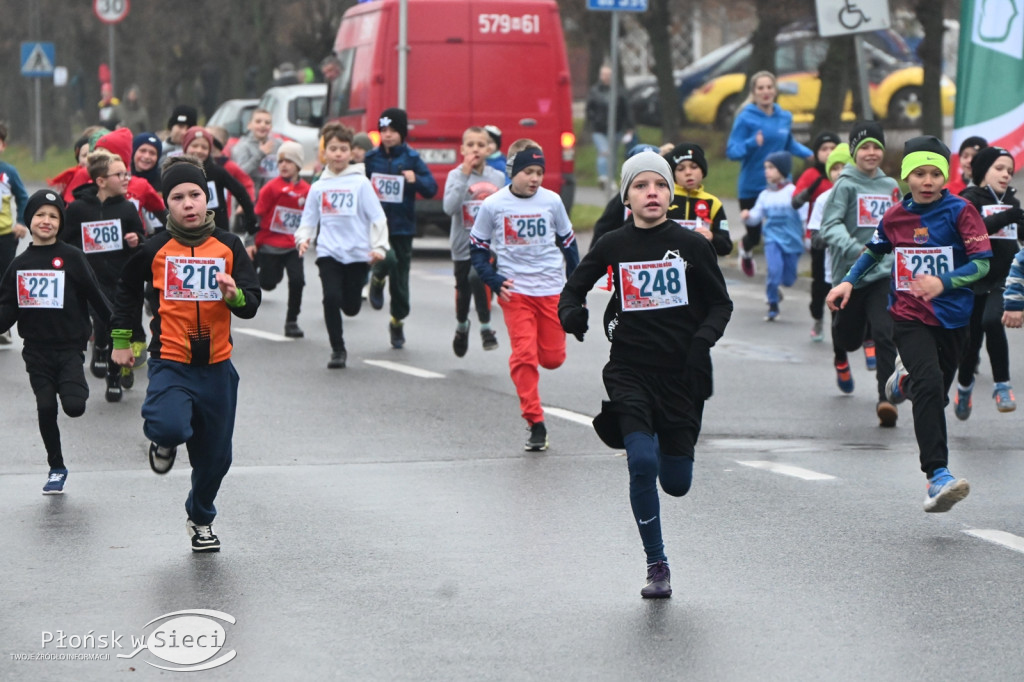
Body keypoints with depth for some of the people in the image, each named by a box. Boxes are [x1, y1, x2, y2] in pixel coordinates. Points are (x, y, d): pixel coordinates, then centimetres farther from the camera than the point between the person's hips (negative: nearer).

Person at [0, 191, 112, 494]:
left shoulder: (72, 258, -5)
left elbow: (95, 296, -4)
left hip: (69, 346, -3)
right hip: (37, 349, 3)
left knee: (74, 406, -19)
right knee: (46, 409, 5)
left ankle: (76, 388, 17)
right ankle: (56, 468, 20)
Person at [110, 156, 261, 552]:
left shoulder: (228, 247, 1)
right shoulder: (154, 250, -3)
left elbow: (251, 306, -1)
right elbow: (127, 291, 16)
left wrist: (235, 295, -22)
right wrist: (120, 338, 18)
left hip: (216, 366, 2)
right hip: (170, 363, -2)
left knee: (215, 456, 10)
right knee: (171, 427, -30)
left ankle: (201, 518, 38)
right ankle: (164, 440, 9)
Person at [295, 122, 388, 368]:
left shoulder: (360, 183, -2)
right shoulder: (319, 187, 7)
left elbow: (377, 217, -3)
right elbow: (309, 218, 13)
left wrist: (379, 246, -13)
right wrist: (303, 238, -6)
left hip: (357, 253, -1)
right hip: (328, 252, 1)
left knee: (351, 307, 3)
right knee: (331, 298, -15)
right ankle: (338, 350, 0)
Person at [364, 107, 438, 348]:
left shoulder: (411, 159, 1)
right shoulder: (371, 158, 3)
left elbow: (432, 188, 0)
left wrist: (416, 180, -19)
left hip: (402, 225, 1)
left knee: (400, 277, 8)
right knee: (387, 259, -30)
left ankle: (398, 322, 27)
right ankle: (377, 280, 6)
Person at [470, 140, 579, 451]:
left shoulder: (551, 201, 1)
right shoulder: (493, 205, -3)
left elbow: (568, 243, 12)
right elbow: (477, 248, 6)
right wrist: (494, 281, -8)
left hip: (552, 289, 2)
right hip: (515, 291, -2)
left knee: (553, 357, 1)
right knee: (524, 354, -12)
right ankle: (535, 423, -5)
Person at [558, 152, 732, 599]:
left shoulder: (692, 245, -3)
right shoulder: (613, 247, 0)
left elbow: (721, 304, 5)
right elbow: (574, 288, 12)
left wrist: (703, 338, -14)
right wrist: (571, 313, -11)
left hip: (681, 373, 0)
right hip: (630, 370, 0)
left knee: (676, 484, 5)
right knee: (642, 465, -20)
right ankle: (656, 566, -4)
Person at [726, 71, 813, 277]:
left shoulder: (785, 117, 4)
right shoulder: (746, 118, -11)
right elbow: (732, 151, -14)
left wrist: (809, 154, 8)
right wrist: (752, 143, -31)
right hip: (751, 188, -3)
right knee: (754, 235, 9)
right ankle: (746, 250, 45)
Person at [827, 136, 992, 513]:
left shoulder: (961, 211, -7)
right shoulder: (896, 216, 3)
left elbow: (982, 262, -14)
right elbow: (875, 251, 23)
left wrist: (944, 282, -29)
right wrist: (848, 281, 11)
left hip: (952, 317, 0)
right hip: (909, 316, 0)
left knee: (935, 394, 13)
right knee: (929, 386, -22)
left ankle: (906, 378, 51)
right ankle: (938, 475, -26)